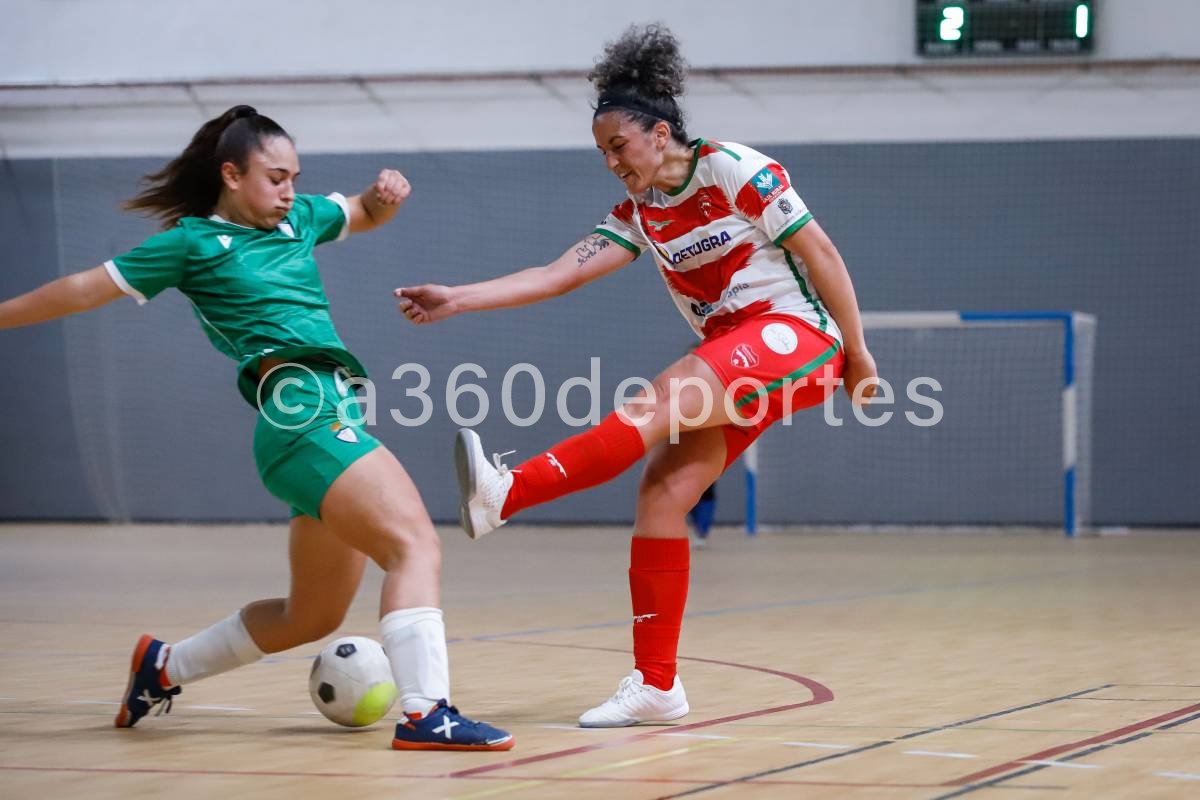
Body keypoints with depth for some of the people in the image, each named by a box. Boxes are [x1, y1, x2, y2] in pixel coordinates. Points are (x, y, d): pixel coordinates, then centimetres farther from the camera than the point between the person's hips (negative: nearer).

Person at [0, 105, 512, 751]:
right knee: (416, 544, -24)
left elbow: (367, 214, 38)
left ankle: (163, 667, 33)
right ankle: (425, 714, -34)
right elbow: (85, 289, 7)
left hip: (337, 416, 9)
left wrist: (386, 193, 14)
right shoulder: (194, 242, 3)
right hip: (304, 413, -9)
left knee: (311, 616, 16)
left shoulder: (297, 218, 22)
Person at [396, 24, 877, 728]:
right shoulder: (637, 219, 10)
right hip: (731, 362, 7)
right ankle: (657, 685, -6)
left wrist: (857, 354, -7)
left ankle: (506, 493, -42)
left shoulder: (734, 170, -8)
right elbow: (556, 276, 0)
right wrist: (457, 300, -11)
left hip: (796, 337, -7)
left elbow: (821, 255, -7)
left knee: (661, 400, -28)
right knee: (662, 493, -9)